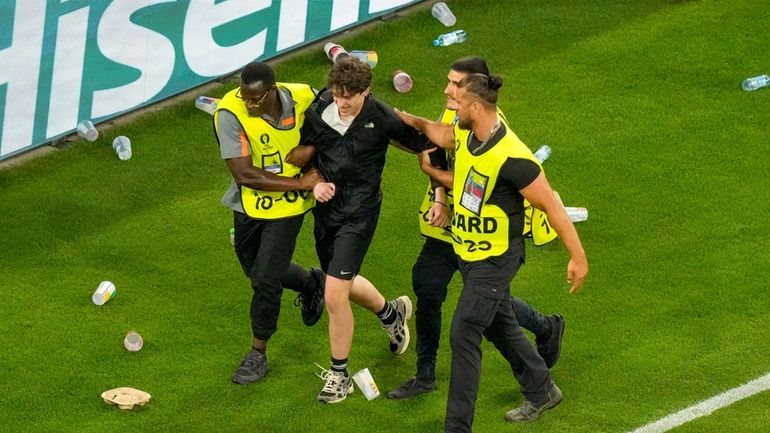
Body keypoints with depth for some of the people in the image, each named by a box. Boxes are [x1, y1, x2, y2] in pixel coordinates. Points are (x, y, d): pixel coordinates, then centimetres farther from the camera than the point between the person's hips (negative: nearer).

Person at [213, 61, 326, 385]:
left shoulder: (303, 98, -19)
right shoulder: (230, 113, -26)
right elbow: (243, 174, -27)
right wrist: (299, 183, -24)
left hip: (288, 206, -1)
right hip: (249, 204, 1)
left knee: (265, 280, -3)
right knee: (255, 270, 20)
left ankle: (258, 354, 17)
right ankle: (312, 284, 50)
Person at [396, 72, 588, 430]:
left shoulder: (511, 158, -29)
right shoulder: (465, 134, -5)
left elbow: (551, 206, -22)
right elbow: (441, 135, 22)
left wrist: (577, 257, -18)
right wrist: (414, 121, 10)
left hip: (496, 259, -9)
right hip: (469, 253, 9)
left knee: (464, 336, -10)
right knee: (500, 327, 23)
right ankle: (541, 391, 43)